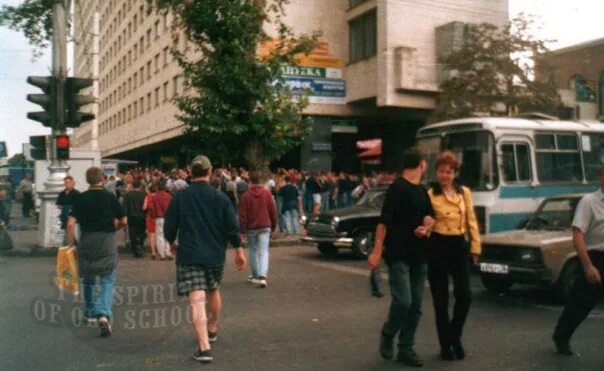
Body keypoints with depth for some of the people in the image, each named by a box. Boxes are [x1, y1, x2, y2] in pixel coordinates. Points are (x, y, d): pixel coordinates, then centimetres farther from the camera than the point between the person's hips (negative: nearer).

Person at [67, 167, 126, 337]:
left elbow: (70, 223, -6)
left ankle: (91, 313, 37)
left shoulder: (81, 198, -1)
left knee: (89, 278, 21)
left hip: (86, 242, 2)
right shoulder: (110, 197, -4)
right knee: (108, 281, 1)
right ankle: (104, 315, -19)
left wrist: (71, 244, 3)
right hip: (107, 241, -2)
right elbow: (123, 221, -1)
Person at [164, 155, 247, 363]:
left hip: (189, 255, -2)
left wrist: (172, 243, 22)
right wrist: (239, 252, 8)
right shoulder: (220, 197, -3)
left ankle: (204, 347, -16)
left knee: (197, 300, -8)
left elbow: (169, 227, 1)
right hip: (215, 254, 3)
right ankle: (212, 330, 44)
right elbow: (232, 227, -3)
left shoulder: (180, 197, -4)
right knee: (213, 291, 24)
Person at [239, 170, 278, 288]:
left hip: (251, 227, -1)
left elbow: (242, 214, -7)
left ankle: (255, 276, 21)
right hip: (265, 226, 1)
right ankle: (262, 276, -17)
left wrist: (243, 230, -1)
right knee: (263, 251, -2)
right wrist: (274, 226, 13)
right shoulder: (267, 193, -2)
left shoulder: (246, 195, -8)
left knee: (253, 251, 13)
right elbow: (273, 210, 2)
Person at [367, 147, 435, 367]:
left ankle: (406, 349, 17)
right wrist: (377, 252, -18)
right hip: (398, 255, -7)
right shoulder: (397, 188, -9)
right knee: (402, 301, -14)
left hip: (419, 255, 8)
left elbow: (430, 216, 22)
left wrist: (426, 227, -2)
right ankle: (387, 334, 13)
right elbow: (384, 221, -14)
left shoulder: (422, 190, 14)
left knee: (416, 305, 7)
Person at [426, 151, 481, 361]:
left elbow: (471, 221, 10)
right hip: (438, 247, -3)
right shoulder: (430, 194, -3)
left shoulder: (465, 193, 8)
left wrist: (475, 247, 6)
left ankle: (455, 336, 22)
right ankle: (445, 344, 19)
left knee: (464, 296, -3)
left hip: (459, 246, 3)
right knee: (440, 299, 4)